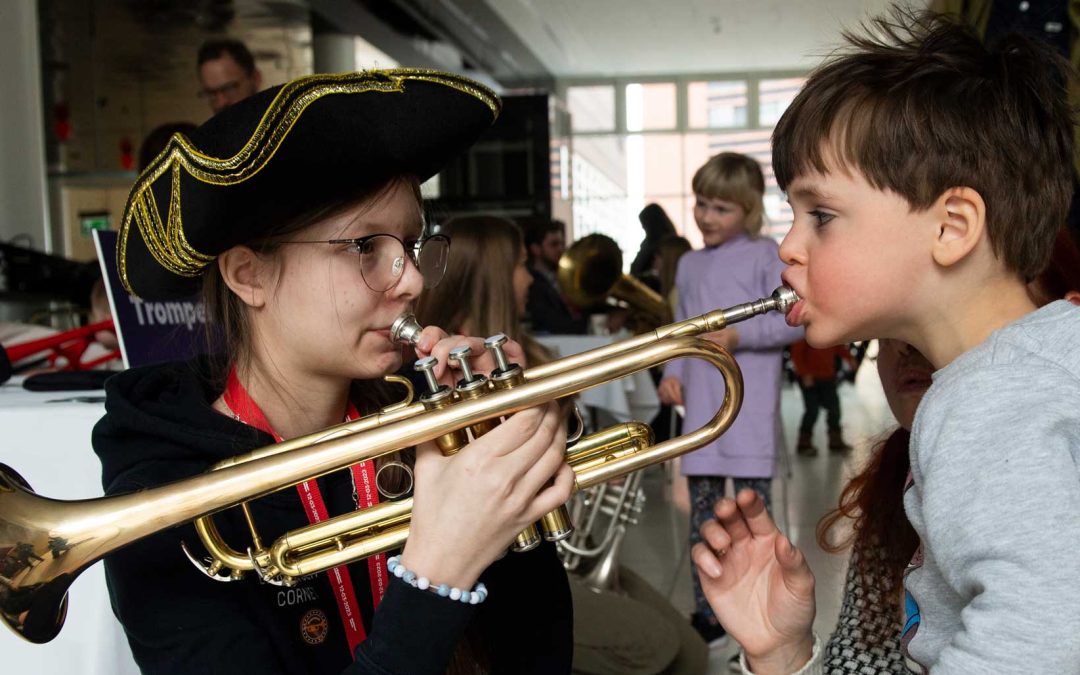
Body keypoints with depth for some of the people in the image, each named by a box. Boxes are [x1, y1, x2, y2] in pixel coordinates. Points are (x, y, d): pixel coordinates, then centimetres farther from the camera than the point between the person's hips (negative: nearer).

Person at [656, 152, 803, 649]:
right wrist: (673, 373, 5)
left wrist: (738, 335, -18)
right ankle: (706, 615, 18)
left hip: (750, 408, -5)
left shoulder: (764, 255, -1)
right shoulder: (689, 264, 16)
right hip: (700, 406, 5)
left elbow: (794, 320, -8)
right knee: (702, 509, 8)